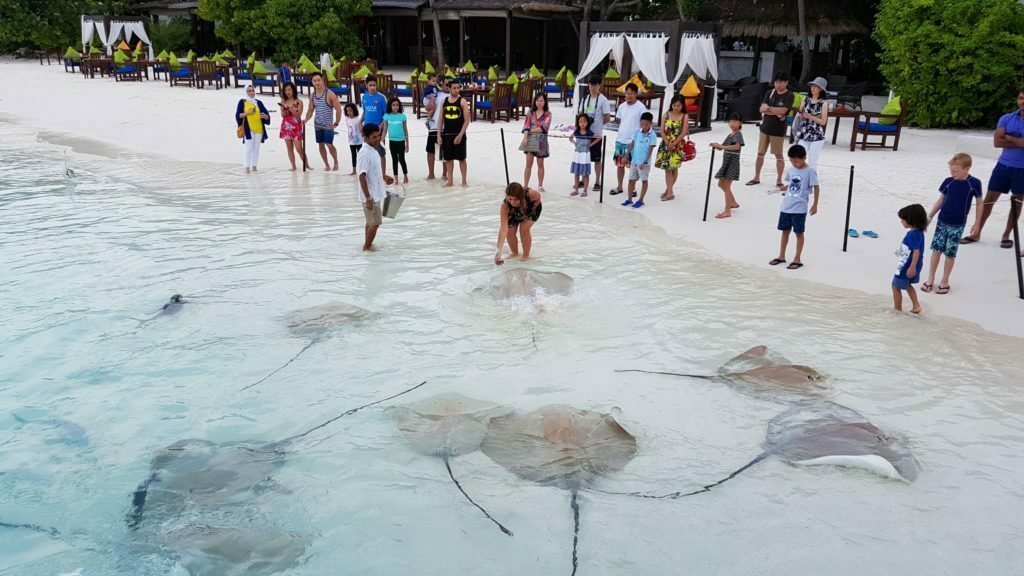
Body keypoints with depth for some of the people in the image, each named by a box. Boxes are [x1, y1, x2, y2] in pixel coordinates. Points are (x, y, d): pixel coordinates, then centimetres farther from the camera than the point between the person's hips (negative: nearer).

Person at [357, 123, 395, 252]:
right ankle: (367, 248, 9)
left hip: (375, 194, 9)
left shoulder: (373, 150, 7)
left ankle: (367, 245, 30)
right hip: (370, 196, -9)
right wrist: (368, 198, -26)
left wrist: (384, 177, 9)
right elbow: (362, 176, -24)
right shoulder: (365, 153, -22)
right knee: (375, 223, -2)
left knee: (371, 222, 18)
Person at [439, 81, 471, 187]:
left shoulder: (462, 101, -5)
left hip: (459, 134, -4)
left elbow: (467, 120, -8)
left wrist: (460, 135, -15)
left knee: (461, 158, 1)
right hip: (446, 134, 4)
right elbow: (441, 119, 9)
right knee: (448, 158, 7)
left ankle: (464, 181, 9)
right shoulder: (443, 101, 6)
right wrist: (439, 135, 2)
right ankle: (450, 181, 15)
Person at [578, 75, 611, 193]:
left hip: (596, 134, -5)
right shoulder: (585, 98, 9)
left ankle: (597, 182, 12)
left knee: (597, 159, 3)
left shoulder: (603, 100, -7)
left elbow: (607, 118, -6)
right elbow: (581, 114, 14)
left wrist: (597, 124, 0)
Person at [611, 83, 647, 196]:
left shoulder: (640, 107, -8)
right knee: (619, 164, 10)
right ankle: (619, 187, 21)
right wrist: (625, 129, 9)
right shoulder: (622, 106, 7)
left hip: (633, 141, -5)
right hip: (620, 140, 5)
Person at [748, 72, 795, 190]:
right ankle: (756, 178, 21)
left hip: (778, 129, -5)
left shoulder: (789, 96, -6)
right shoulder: (770, 93, 7)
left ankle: (779, 180, 8)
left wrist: (768, 108, -11)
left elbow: (782, 110, -19)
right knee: (760, 153, 10)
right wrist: (776, 113, -15)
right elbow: (762, 109, -3)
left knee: (778, 155, 0)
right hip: (765, 127, 5)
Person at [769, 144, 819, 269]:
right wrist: (785, 189, 0)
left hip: (799, 208, -6)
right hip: (786, 206, 6)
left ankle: (797, 259, 9)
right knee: (785, 231, 13)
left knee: (799, 232, 2)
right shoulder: (791, 169, 6)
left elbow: (816, 188, -8)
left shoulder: (810, 171, -11)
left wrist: (815, 205, -9)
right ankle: (781, 256, 23)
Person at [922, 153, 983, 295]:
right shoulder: (948, 182, -3)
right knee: (936, 249, 3)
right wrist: (929, 217, 10)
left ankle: (944, 281, 17)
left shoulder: (974, 183, -9)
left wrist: (977, 223, 0)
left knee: (950, 253, 4)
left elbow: (979, 204, 0)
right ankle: (930, 279, 14)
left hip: (958, 225, -2)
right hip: (942, 221, 2)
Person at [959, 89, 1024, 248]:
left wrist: (1008, 137, -13)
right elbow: (997, 142, -9)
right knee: (989, 199, 5)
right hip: (1003, 165, 2)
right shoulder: (1006, 119, 1)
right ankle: (976, 233, 15)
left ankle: (1006, 236, 22)